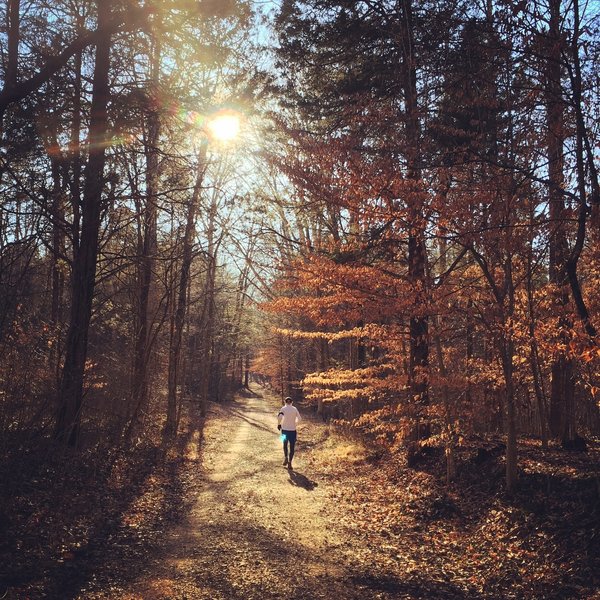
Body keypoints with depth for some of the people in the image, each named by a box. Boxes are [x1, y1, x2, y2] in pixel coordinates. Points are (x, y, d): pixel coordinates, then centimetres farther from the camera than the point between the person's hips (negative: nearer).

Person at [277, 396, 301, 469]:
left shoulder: (283, 408, -4)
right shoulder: (294, 409, 2)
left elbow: (279, 417, -20)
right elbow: (299, 419, 1)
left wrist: (279, 424, -4)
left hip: (285, 430, 0)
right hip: (293, 430, 0)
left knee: (285, 444, 24)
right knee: (292, 447, 7)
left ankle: (286, 458, 9)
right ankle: (290, 463, -2)